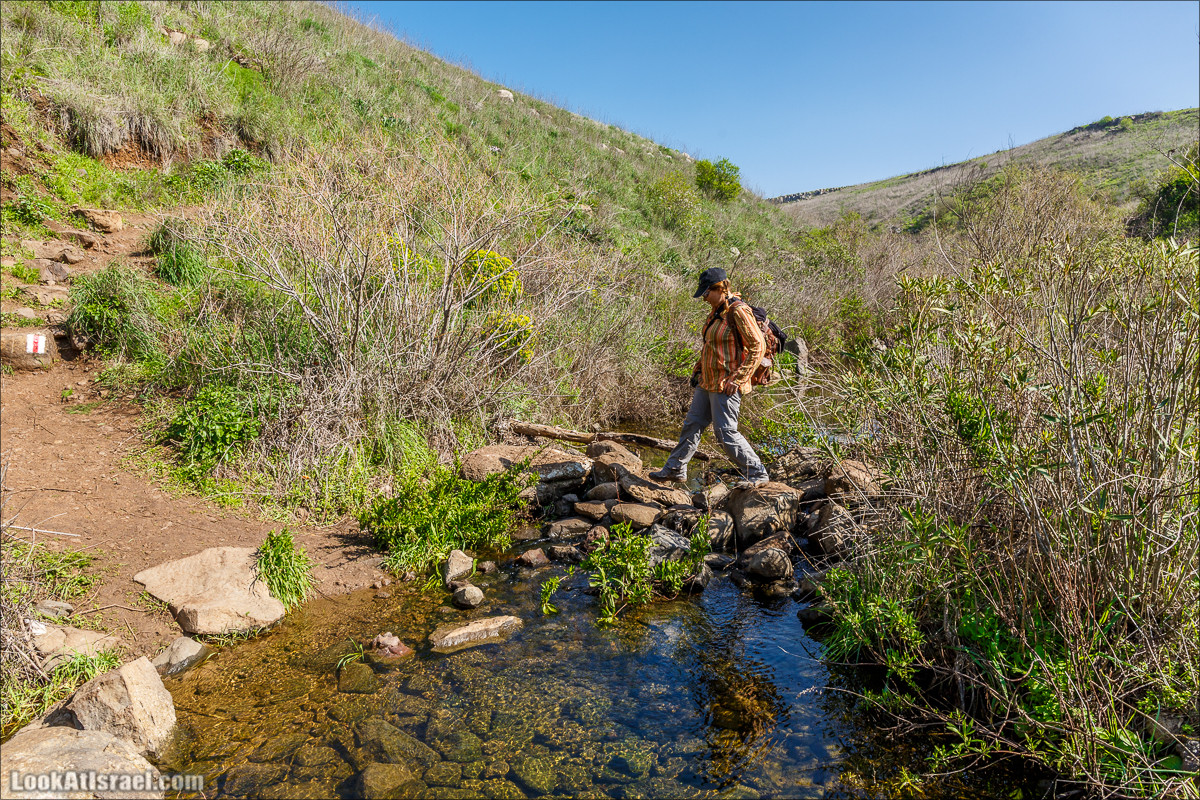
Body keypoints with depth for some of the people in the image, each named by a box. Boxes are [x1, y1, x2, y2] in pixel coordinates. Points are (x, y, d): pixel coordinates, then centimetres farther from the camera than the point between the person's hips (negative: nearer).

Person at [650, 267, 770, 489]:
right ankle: (675, 470, 28)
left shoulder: (739, 312, -17)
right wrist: (698, 369, 18)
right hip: (709, 382, 9)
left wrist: (737, 379, -21)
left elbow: (758, 347, -19)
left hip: (727, 385, -9)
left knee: (726, 433, -6)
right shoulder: (717, 311, 11)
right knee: (692, 424, 15)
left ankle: (758, 474, 7)